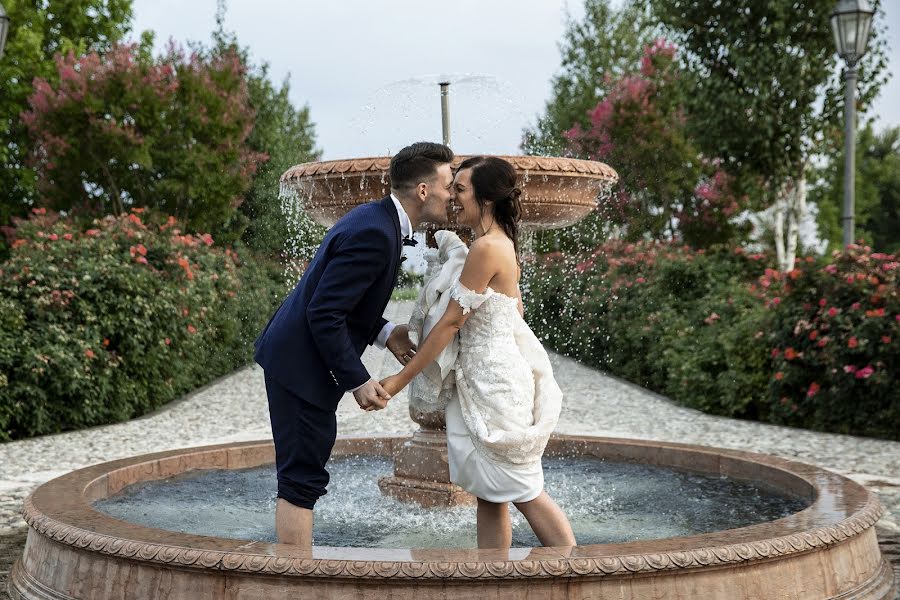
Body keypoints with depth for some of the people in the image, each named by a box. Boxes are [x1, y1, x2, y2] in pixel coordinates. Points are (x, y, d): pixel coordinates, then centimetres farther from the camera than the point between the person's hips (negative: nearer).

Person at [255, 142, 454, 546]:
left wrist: (384, 333, 6)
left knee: (301, 478, 17)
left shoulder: (375, 219, 9)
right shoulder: (375, 234, -23)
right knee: (301, 480, -5)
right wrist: (358, 382, -19)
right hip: (302, 365, -11)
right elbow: (324, 314, -25)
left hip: (294, 357, 11)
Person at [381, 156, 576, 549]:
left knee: (524, 492, -1)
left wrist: (400, 379, -13)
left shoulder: (486, 247, -18)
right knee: (489, 495, 11)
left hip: (494, 380, -10)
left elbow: (450, 323, -17)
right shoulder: (503, 244, 11)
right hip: (484, 379, 10)